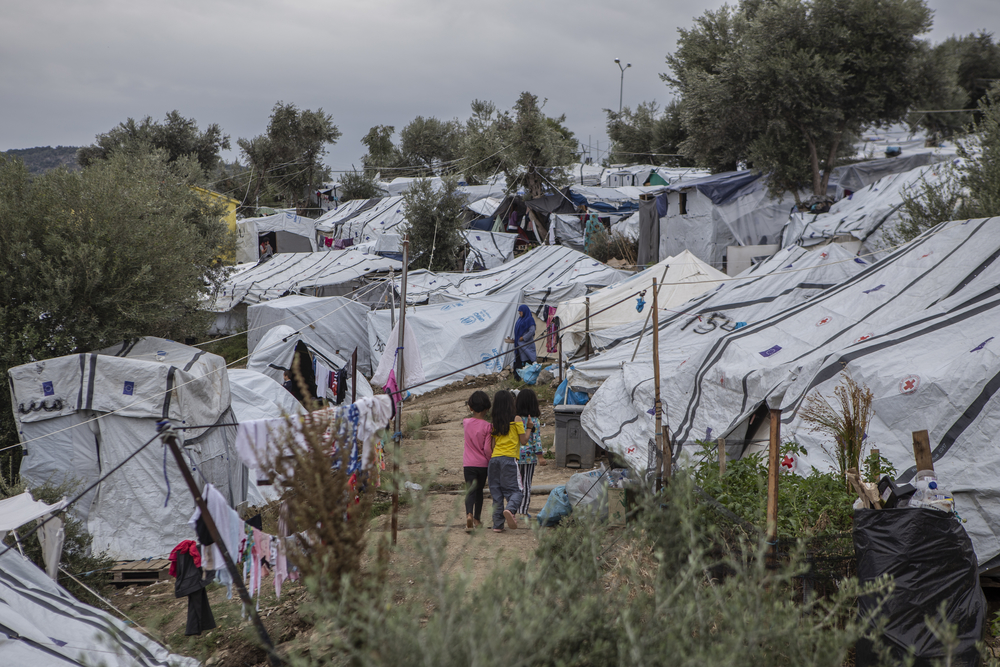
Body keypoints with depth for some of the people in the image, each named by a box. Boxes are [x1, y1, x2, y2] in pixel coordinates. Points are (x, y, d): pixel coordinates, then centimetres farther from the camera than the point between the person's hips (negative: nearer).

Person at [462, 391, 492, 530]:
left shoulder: (466, 422, -3)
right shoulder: (487, 426, -12)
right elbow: (487, 449, -12)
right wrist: (491, 461, 1)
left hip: (468, 464, 1)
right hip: (483, 464, -1)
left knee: (470, 491, 0)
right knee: (479, 490, 15)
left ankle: (469, 514, -25)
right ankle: (477, 519, 24)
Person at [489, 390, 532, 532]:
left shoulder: (495, 422, 13)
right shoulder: (516, 419, 0)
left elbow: (493, 444, 12)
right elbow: (523, 440, 1)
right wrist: (530, 428, 15)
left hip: (495, 458, 4)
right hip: (509, 458, -4)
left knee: (496, 492, 7)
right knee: (514, 490, -2)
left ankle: (497, 524, 4)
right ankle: (510, 509, -32)